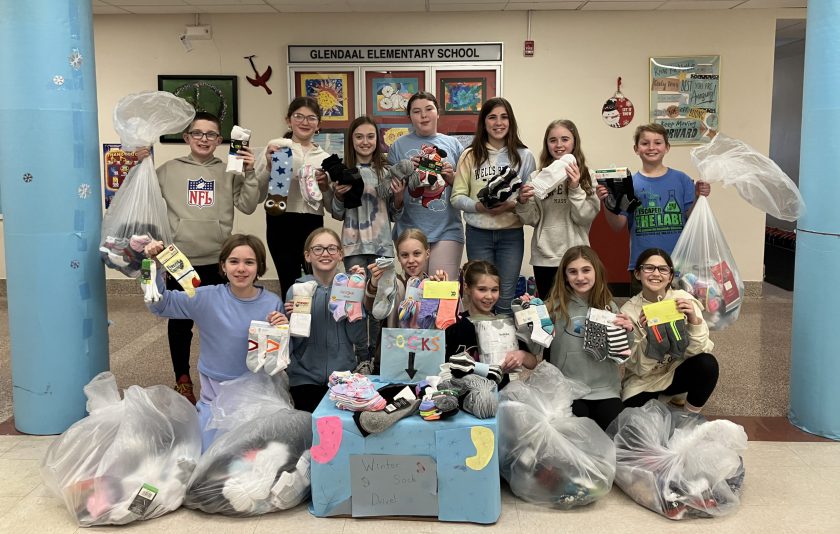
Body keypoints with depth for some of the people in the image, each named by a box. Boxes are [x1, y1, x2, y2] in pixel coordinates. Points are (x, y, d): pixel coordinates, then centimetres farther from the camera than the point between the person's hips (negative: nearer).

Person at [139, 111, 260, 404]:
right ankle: (182, 379, 23)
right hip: (180, 260, 0)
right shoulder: (170, 170, 5)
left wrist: (249, 173, -9)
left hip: (218, 260, 1)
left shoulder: (229, 172, 6)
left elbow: (248, 206, 0)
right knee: (180, 321, 8)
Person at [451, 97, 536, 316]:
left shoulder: (524, 156, 3)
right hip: (478, 233, 0)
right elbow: (457, 197, 1)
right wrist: (479, 206, -18)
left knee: (506, 298, 6)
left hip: (511, 234, 0)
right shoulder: (470, 155, 3)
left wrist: (511, 206, -17)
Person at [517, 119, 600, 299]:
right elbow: (532, 219, 4)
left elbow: (586, 217, -6)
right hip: (544, 257, 1)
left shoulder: (587, 177, 1)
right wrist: (523, 202, -14)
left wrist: (575, 188, -16)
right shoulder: (537, 177, 4)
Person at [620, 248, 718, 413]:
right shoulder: (628, 311, -16)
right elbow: (639, 367, -18)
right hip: (643, 381, -1)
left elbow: (698, 349, -17)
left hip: (677, 372, 1)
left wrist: (694, 320, -33)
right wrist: (648, 335, -34)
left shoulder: (683, 300, -13)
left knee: (708, 364, -27)